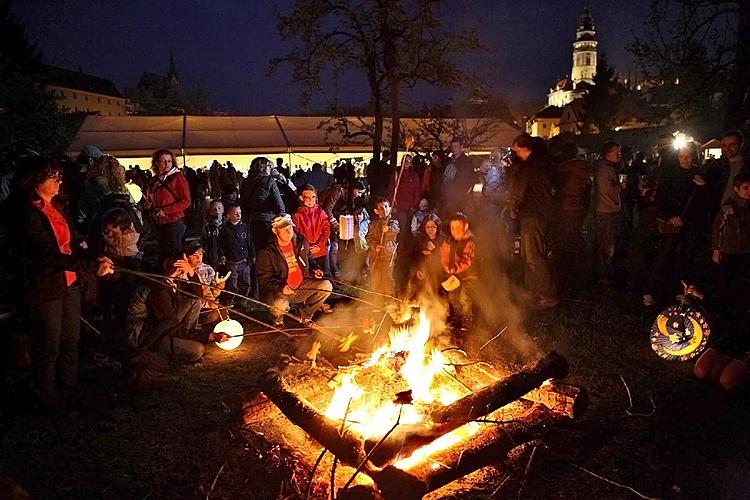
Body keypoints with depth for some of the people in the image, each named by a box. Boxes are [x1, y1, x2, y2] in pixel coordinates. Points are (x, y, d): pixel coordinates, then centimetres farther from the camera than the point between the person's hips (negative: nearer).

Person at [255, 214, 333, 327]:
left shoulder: (301, 242, 3)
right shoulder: (267, 252, -14)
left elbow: (309, 259, 22)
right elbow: (264, 278, -14)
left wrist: (315, 269, 1)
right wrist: (281, 287, -29)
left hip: (302, 287, 6)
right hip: (279, 291, -5)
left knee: (326, 286, -11)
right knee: (280, 305, -37)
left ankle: (305, 315, 10)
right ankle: (277, 320, 5)